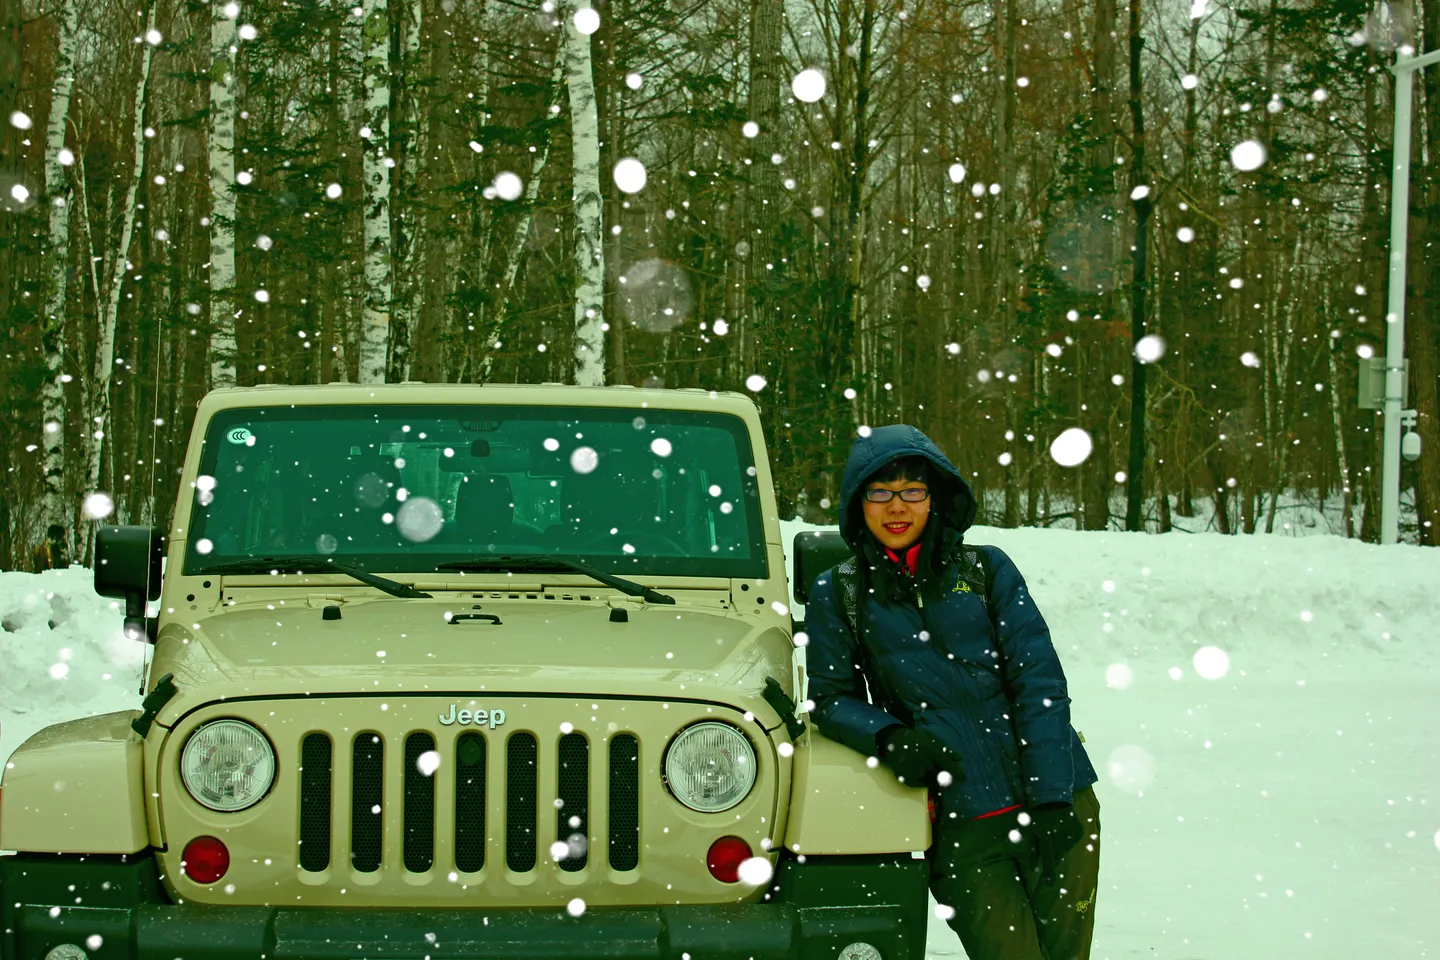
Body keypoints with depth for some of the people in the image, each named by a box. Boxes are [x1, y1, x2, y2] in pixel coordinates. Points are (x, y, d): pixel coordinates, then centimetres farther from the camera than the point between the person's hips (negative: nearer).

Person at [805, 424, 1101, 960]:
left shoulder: (987, 570, 7)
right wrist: (888, 737, -11)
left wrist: (1053, 799, -10)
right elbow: (830, 699, 11)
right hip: (961, 821, -1)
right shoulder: (838, 595, 8)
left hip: (1055, 802, 1)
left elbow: (1039, 681, 1)